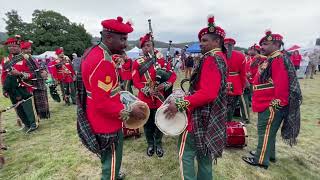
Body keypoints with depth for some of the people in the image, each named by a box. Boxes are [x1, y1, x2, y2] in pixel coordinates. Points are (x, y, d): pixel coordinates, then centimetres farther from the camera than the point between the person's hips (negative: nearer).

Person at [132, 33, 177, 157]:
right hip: (144, 99, 1)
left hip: (159, 98, 0)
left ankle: (158, 144, 33)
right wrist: (148, 90, -21)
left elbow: (173, 75, -2)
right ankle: (150, 144, 36)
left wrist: (165, 85, -20)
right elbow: (136, 82, -6)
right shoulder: (137, 63, 1)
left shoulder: (161, 60, 1)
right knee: (147, 123, 13)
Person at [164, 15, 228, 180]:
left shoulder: (211, 59, -18)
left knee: (185, 155, 2)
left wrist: (180, 104, -26)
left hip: (201, 118, -10)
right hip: (211, 117, 10)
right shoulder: (220, 58, 13)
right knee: (204, 154, 21)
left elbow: (208, 94, -29)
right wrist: (188, 97, 16)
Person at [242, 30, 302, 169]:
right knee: (267, 131, 19)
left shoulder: (278, 60, -17)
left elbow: (282, 84, -24)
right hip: (266, 104, 10)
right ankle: (268, 154, 35)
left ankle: (261, 160, 11)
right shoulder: (270, 60, 14)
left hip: (272, 106, -10)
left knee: (265, 131, -1)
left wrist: (277, 103, -22)